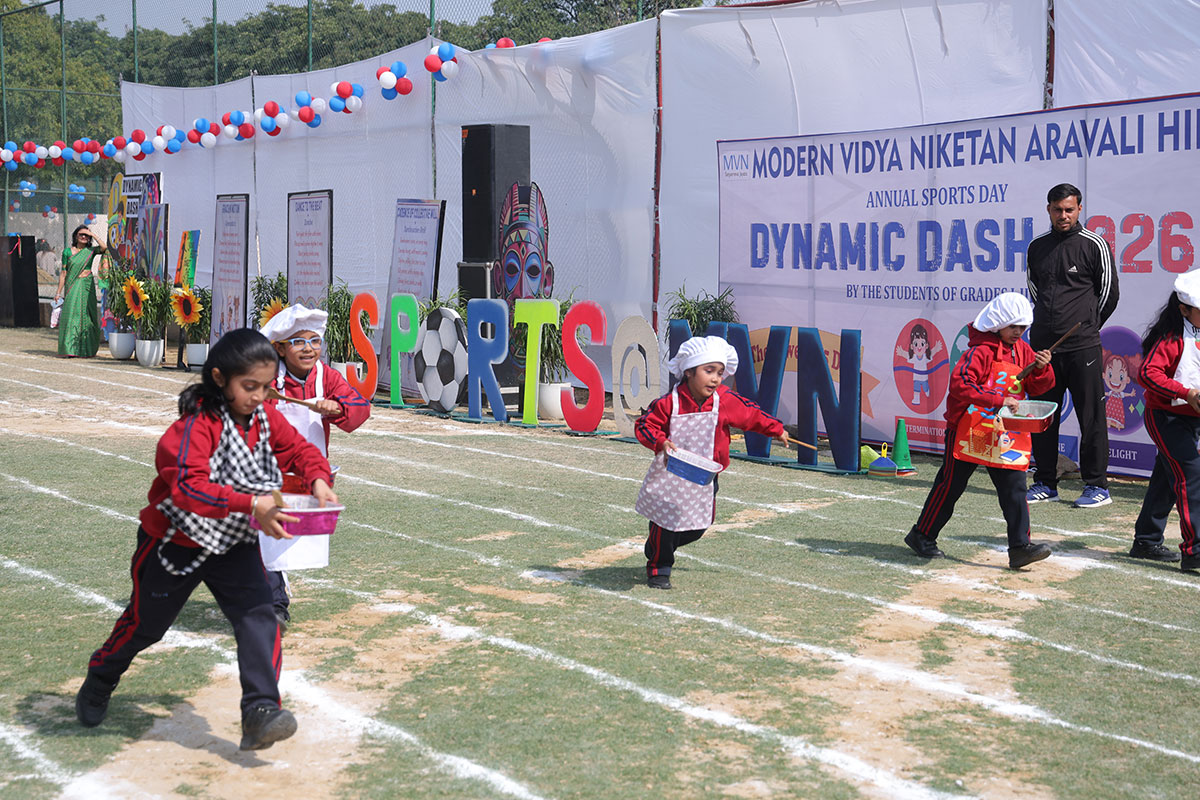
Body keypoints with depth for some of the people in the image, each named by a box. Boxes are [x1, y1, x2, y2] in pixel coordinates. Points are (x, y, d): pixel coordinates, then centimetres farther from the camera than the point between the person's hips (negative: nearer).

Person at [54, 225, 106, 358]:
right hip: (72, 287, 0)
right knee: (71, 315, -6)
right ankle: (69, 349, -5)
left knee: (85, 316, 1)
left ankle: (85, 350, 8)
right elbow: (63, 273, 6)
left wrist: (92, 235, -7)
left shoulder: (91, 251, 6)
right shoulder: (67, 252, 6)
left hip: (87, 287, 0)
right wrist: (59, 292, 4)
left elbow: (103, 248, -16)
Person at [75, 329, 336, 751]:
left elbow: (300, 449, 6)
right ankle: (98, 683, 44)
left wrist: (319, 481, -16)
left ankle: (261, 712, -19)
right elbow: (188, 487, -40)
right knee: (145, 623, 16)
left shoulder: (266, 419, -7)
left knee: (258, 618, -16)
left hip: (234, 546, 5)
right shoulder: (197, 424, -28)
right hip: (175, 544, -4)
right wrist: (249, 504, -49)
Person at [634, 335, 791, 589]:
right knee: (664, 522, 1)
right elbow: (644, 425, -15)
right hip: (670, 474, -4)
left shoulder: (726, 401, -9)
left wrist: (776, 429, 17)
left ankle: (658, 548, 38)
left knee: (697, 527, 11)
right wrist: (661, 442, -32)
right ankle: (659, 568, 24)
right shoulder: (669, 403, -19)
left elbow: (751, 414, 7)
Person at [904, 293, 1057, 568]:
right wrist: (998, 400, -33)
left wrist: (1041, 368, -11)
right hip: (969, 431, -6)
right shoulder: (981, 351, -15)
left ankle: (1020, 547, -2)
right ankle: (921, 536, 19)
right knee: (951, 485, 4)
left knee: (1014, 488, -2)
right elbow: (959, 384, -28)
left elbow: (1040, 387, 11)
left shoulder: (1022, 351, 9)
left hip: (1005, 436, 6)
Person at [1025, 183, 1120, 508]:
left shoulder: (1094, 245, -2)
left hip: (1082, 346, -5)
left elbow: (1109, 293, 4)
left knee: (1091, 417, -2)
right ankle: (1045, 483, 17)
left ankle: (1097, 485, 4)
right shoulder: (1037, 247, 11)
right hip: (1042, 345, 5)